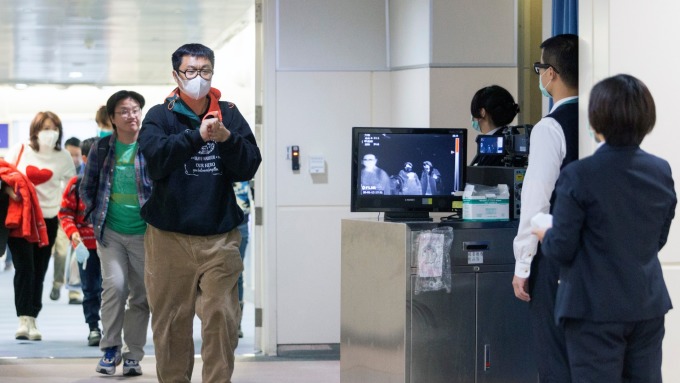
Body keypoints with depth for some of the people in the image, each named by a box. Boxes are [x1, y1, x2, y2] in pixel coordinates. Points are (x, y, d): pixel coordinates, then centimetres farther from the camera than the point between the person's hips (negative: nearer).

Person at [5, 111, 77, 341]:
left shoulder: (63, 157, 5)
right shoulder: (19, 150, 0)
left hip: (48, 220, 2)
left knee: (39, 271, 5)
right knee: (24, 268, -12)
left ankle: (32, 321, 12)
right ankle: (24, 320, -15)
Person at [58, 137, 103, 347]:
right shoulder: (76, 184, -1)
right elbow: (65, 212, 1)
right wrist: (73, 233, -14)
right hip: (86, 246, 0)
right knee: (90, 288, 5)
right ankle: (93, 328, 13)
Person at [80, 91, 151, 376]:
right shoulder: (102, 148, 3)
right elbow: (86, 189, 13)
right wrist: (96, 217, 5)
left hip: (144, 234, 0)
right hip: (110, 232, 0)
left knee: (141, 296, 5)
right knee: (114, 285, -15)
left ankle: (133, 355, 17)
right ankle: (111, 349, -1)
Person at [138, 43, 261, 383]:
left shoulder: (229, 115, 8)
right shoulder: (160, 116, 3)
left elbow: (249, 167, 1)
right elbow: (156, 158, -14)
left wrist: (227, 139, -17)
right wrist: (197, 136, -25)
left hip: (220, 237, 1)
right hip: (170, 236, -1)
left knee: (222, 317, -4)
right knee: (171, 320, 5)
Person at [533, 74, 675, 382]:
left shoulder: (579, 176, -16)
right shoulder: (662, 171, 1)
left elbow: (562, 249, -12)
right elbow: (657, 239, 11)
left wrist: (545, 236, 9)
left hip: (597, 308, -5)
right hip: (648, 305, 5)